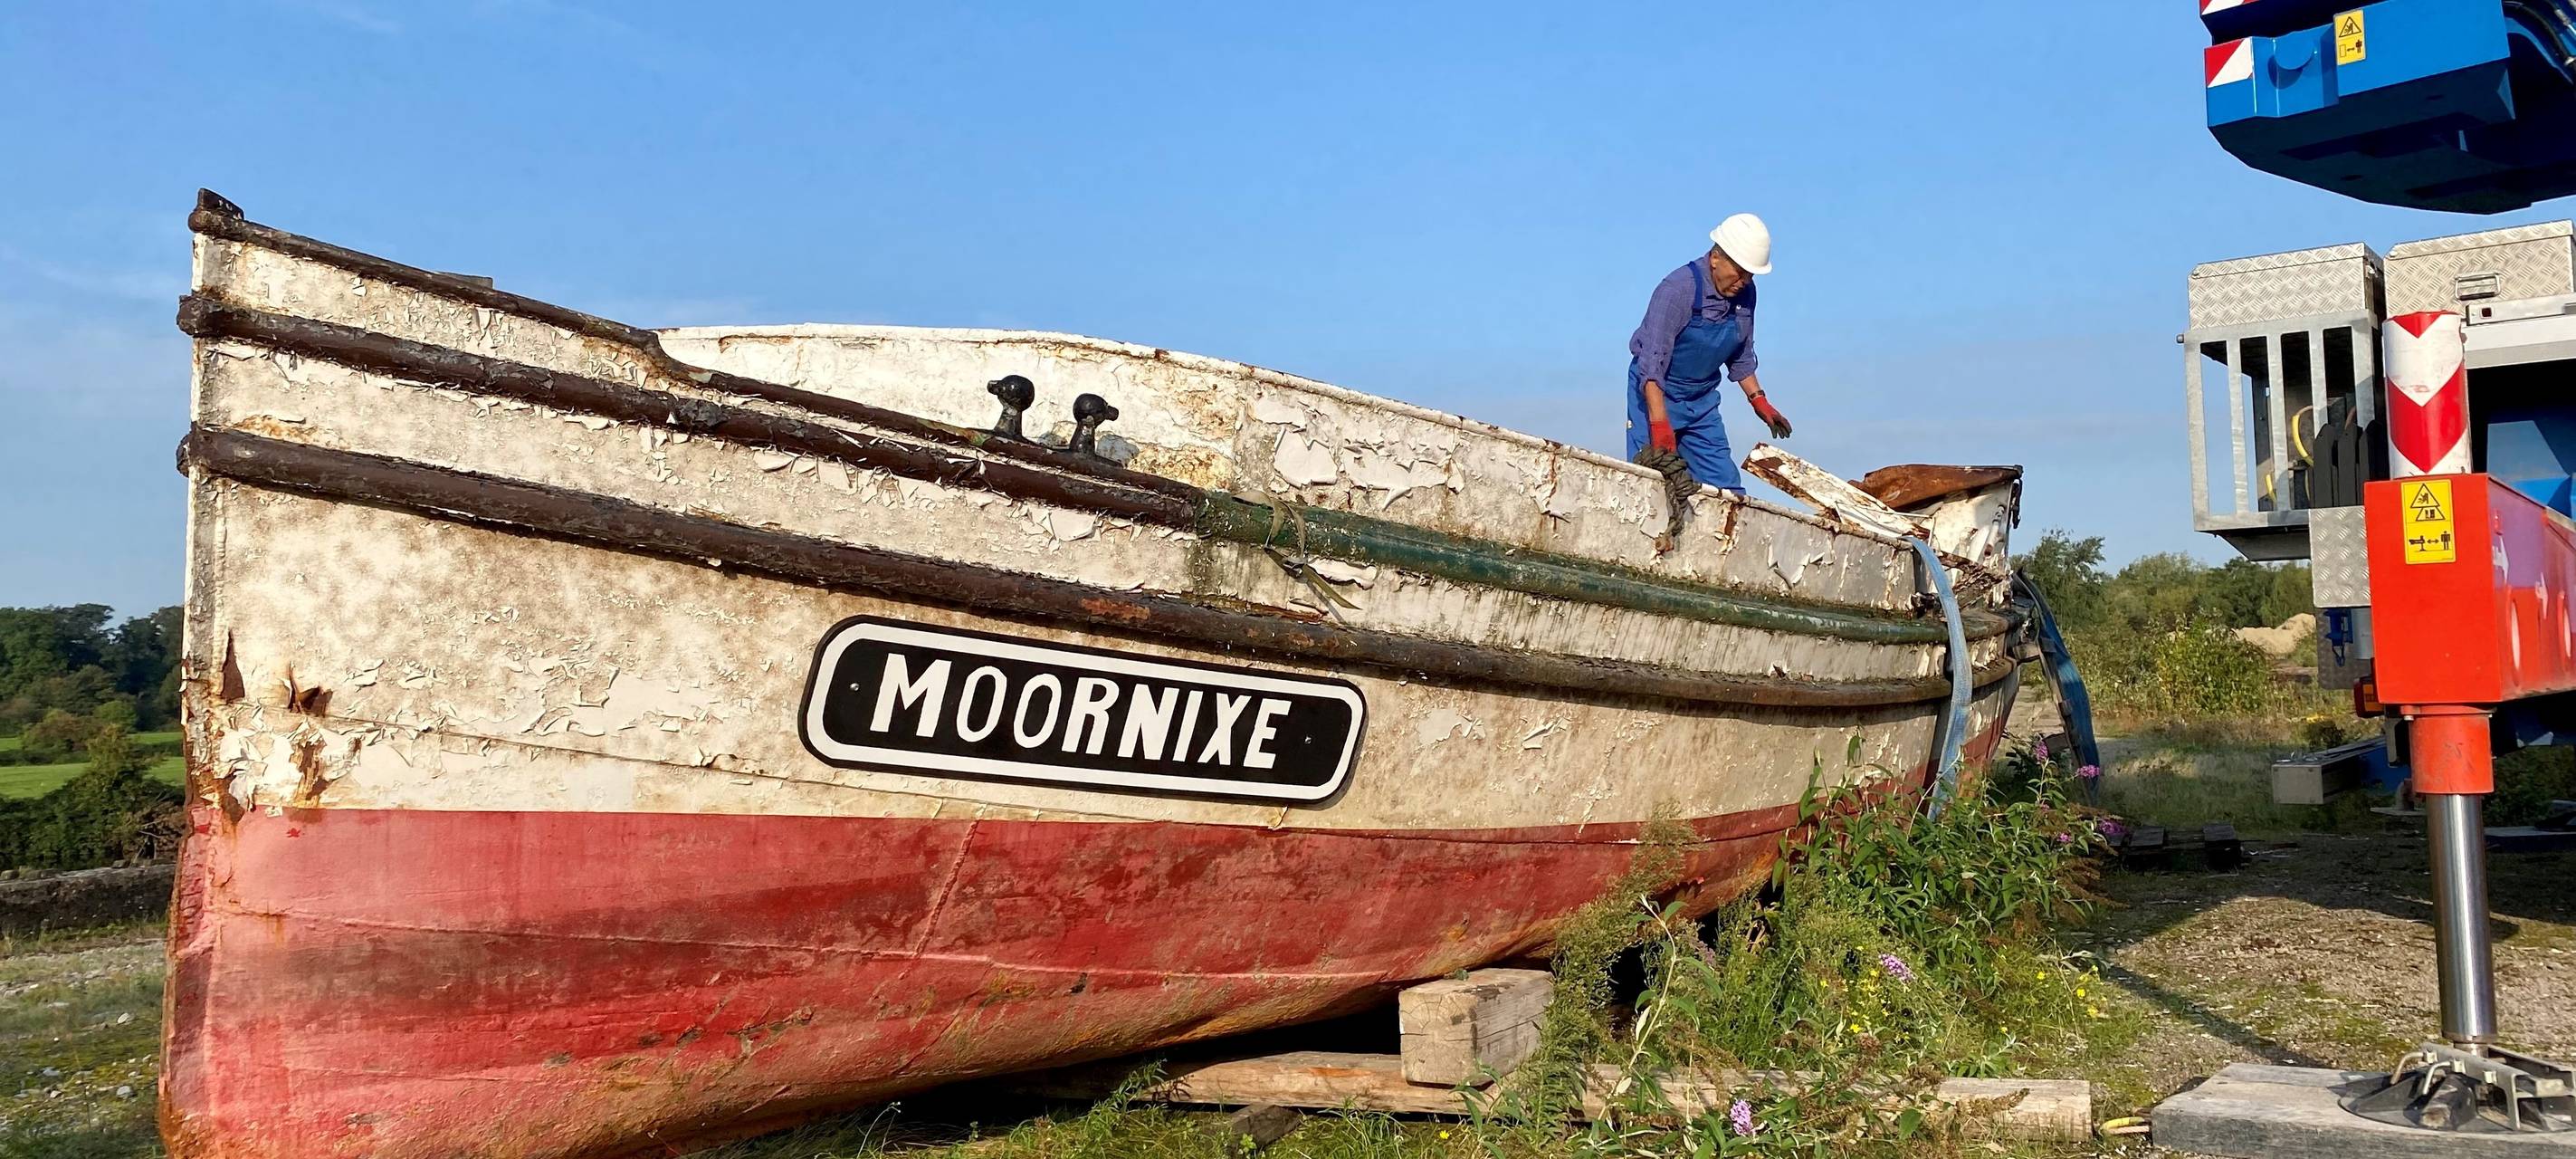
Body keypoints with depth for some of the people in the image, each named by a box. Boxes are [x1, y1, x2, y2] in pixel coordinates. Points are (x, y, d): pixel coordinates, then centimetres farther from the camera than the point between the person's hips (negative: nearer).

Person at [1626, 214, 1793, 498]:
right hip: (1655, 395, -6)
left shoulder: (1745, 294, -2)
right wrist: (1660, 426, -34)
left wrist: (1759, 400, 8)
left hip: (1702, 400, 7)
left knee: (1726, 489, 1)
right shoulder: (1677, 289, -23)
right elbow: (1651, 364, -28)